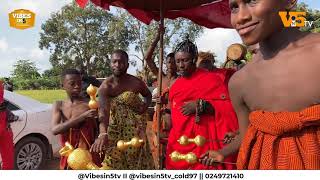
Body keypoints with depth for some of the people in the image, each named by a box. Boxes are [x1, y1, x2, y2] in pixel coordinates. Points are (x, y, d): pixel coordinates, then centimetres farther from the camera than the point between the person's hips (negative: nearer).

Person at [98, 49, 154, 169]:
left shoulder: (137, 82, -12)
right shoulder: (106, 86, -20)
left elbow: (148, 95, 10)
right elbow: (103, 111, -33)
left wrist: (146, 105, -11)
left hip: (135, 127, 2)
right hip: (116, 128, -2)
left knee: (137, 158, 13)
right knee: (116, 160, 6)